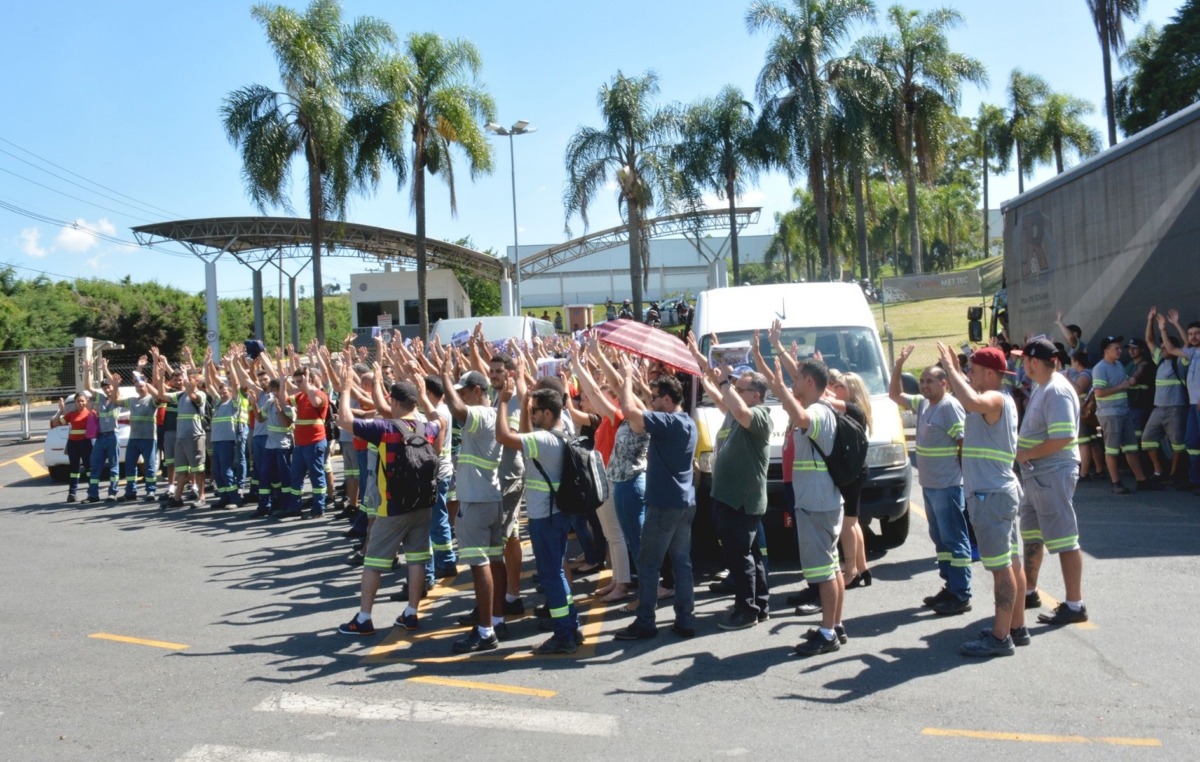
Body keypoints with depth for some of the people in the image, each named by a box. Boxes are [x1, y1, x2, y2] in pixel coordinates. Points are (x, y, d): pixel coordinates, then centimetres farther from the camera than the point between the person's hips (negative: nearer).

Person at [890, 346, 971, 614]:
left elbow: (965, 442, -17)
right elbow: (894, 394, 24)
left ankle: (961, 596, -1)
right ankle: (950, 586, 24)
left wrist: (962, 472, -17)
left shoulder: (950, 406, -14)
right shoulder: (922, 404, 12)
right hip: (929, 485, 9)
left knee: (954, 539, -5)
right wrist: (899, 365, 14)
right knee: (939, 537, 15)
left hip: (947, 486, -9)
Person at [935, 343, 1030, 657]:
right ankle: (1017, 628, 23)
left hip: (990, 495, -10)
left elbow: (971, 401, -39)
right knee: (1011, 563, 15)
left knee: (1001, 567, -6)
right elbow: (970, 399, 35)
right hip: (1002, 491, 10)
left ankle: (1000, 638, -3)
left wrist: (949, 366, -28)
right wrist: (953, 370, 25)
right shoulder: (1001, 401, 15)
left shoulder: (995, 399, -15)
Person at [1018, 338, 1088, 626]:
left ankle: (1075, 605, 1)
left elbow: (1063, 438, -27)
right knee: (1030, 535, 20)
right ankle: (1030, 592, 34)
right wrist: (1021, 444, 4)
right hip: (1036, 474, 11)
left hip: (1053, 474, -11)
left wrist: (1027, 454, -18)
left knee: (1064, 538, -5)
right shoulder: (1041, 387, 12)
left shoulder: (1057, 391, -19)